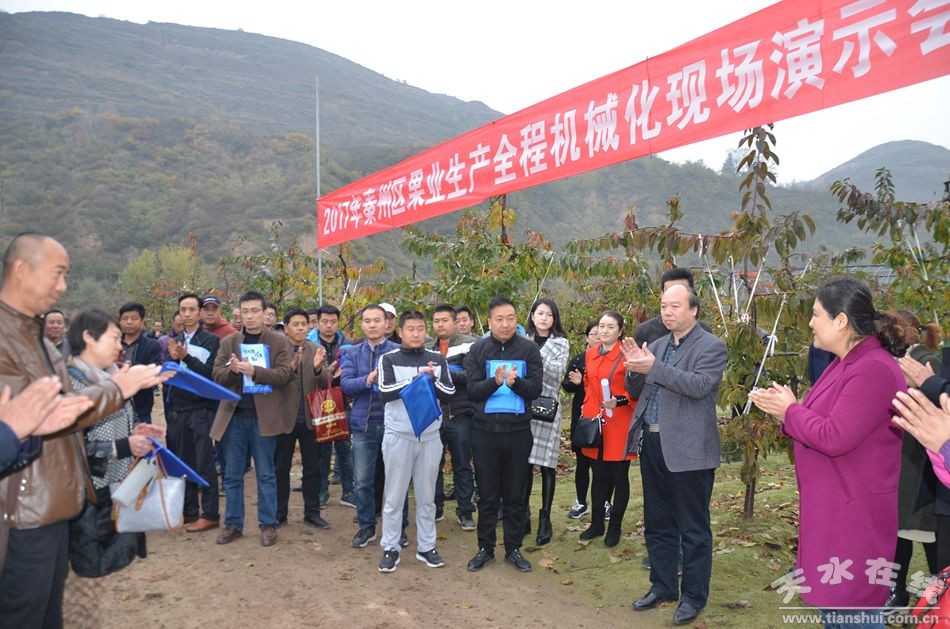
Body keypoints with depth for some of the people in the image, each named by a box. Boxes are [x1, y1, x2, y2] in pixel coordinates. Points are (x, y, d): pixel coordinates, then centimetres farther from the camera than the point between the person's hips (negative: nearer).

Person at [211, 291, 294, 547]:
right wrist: (232, 370, -19)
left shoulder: (279, 341, 0)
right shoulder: (228, 342, 9)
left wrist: (252, 370, -22)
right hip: (234, 415, 3)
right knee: (232, 475, 10)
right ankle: (233, 524, 22)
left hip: (264, 416, -3)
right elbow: (217, 376, 2)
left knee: (266, 474, 6)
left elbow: (285, 374, -11)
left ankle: (268, 525, 15)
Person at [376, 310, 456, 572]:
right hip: (398, 436, -2)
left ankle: (426, 547, 25)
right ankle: (390, 548, 19)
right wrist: (416, 377, -19)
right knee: (394, 496, 6)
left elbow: (449, 393, -1)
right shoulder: (389, 359, -3)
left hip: (430, 436, 2)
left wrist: (431, 379, -17)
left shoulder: (437, 359, 5)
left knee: (426, 496, 13)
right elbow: (384, 393, -16)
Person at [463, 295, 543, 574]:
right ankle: (485, 549, 25)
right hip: (484, 432, 0)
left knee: (515, 495, 11)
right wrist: (495, 381, -25)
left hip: (518, 432, 0)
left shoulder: (529, 349, -1)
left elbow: (536, 388, -7)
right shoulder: (478, 350, 0)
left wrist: (515, 382, -26)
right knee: (487, 495, 10)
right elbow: (472, 390, -7)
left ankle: (513, 549, 26)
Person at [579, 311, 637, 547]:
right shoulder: (590, 354, 9)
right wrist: (588, 406, 12)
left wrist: (619, 401, -23)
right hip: (594, 424, 5)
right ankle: (596, 524, 27)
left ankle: (615, 528, 21)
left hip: (618, 426, -5)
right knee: (598, 476, 15)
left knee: (619, 477, 7)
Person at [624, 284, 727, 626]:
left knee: (693, 529, 6)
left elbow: (700, 385, -22)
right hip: (651, 444, 7)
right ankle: (662, 586, 33)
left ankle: (694, 596, 21)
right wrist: (634, 367, -8)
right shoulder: (656, 345, 12)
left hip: (687, 449, -6)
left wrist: (653, 368, -25)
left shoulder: (712, 347, -6)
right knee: (657, 524, 17)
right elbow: (636, 391, 13)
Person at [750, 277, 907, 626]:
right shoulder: (846, 363, 11)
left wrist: (791, 410, -12)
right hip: (833, 510, 10)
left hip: (854, 515, -10)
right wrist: (783, 408, 0)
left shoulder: (873, 370, -23)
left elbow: (834, 438, -28)